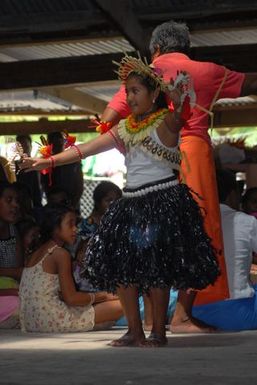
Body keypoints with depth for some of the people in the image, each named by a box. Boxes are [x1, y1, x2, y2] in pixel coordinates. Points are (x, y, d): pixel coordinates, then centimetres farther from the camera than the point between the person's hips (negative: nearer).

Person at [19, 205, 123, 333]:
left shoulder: (37, 253, 16)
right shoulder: (61, 254, -9)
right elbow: (71, 298, -12)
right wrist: (98, 296, 3)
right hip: (53, 321, -9)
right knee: (119, 305, -6)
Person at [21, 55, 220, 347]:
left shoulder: (166, 122, -5)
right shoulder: (125, 128, 15)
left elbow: (178, 114, -29)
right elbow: (87, 148, 13)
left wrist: (178, 99, -51)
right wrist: (48, 161, 9)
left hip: (162, 199, -7)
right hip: (132, 202, 8)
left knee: (156, 268, -7)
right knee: (121, 265, 4)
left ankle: (158, 332, 4)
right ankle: (135, 331, 12)